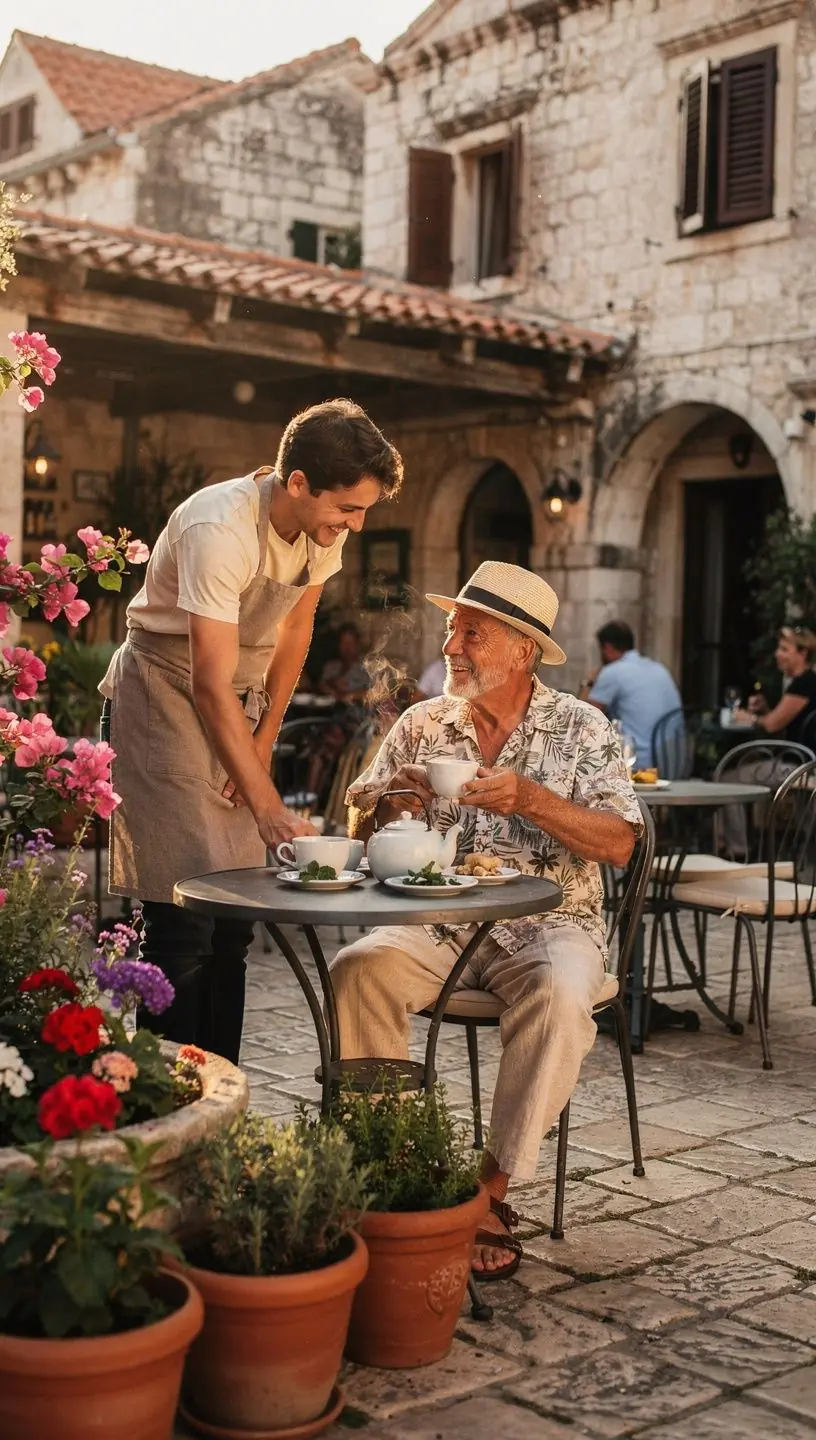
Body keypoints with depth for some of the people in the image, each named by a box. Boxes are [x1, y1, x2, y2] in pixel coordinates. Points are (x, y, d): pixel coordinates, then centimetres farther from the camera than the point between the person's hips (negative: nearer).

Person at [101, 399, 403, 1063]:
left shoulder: (324, 523, -6)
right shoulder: (219, 530, -29)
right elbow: (211, 687, -32)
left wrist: (265, 739, 4)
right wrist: (270, 808, -36)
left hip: (240, 705, 7)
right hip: (166, 694, -7)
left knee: (233, 921, 5)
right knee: (183, 918, -13)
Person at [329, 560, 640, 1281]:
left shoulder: (581, 728, 1)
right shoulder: (422, 724, 9)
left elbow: (619, 844, -7)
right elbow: (359, 829, 12)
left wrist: (530, 799, -20)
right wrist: (390, 801, -12)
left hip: (547, 921, -2)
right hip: (438, 923, 3)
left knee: (557, 994, -35)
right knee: (357, 968, -26)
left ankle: (492, 1189, -22)